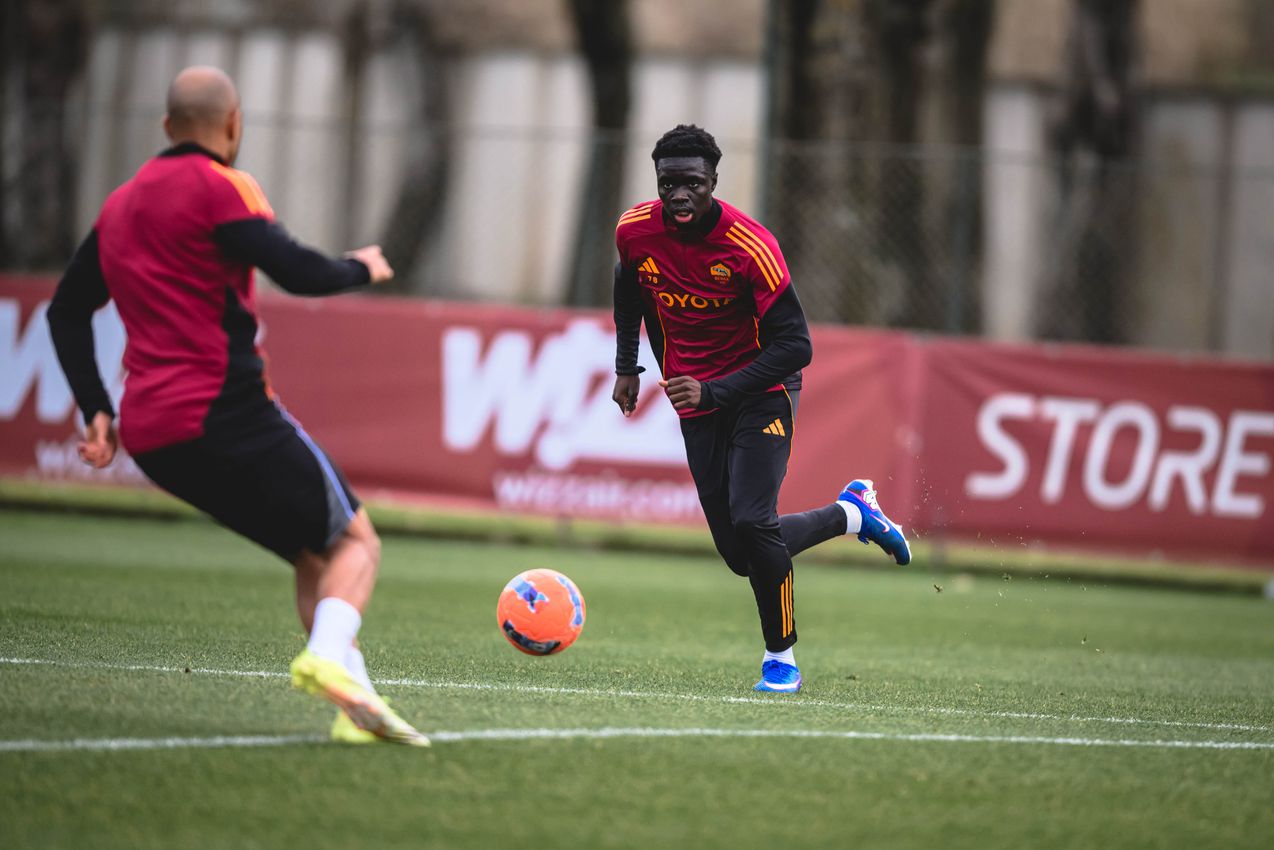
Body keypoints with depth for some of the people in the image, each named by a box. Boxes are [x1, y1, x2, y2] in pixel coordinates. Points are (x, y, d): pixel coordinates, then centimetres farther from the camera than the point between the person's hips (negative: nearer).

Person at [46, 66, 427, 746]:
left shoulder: (120, 205, 20)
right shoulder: (218, 187, -5)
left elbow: (66, 310, 24)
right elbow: (297, 272, -15)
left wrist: (96, 410, 20)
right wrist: (362, 268, 5)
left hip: (149, 434, 8)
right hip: (227, 412, -8)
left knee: (312, 557, 15)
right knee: (355, 542, 0)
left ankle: (356, 707, 0)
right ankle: (328, 656, -28)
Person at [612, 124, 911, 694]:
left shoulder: (749, 247, -23)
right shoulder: (635, 231, -9)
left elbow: (794, 346, -22)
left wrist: (714, 392, -30)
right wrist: (627, 366, 14)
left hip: (760, 391, -5)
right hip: (696, 400, 5)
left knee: (750, 523, -23)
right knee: (739, 553, 1)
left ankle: (782, 657, -4)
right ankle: (851, 512, 27)